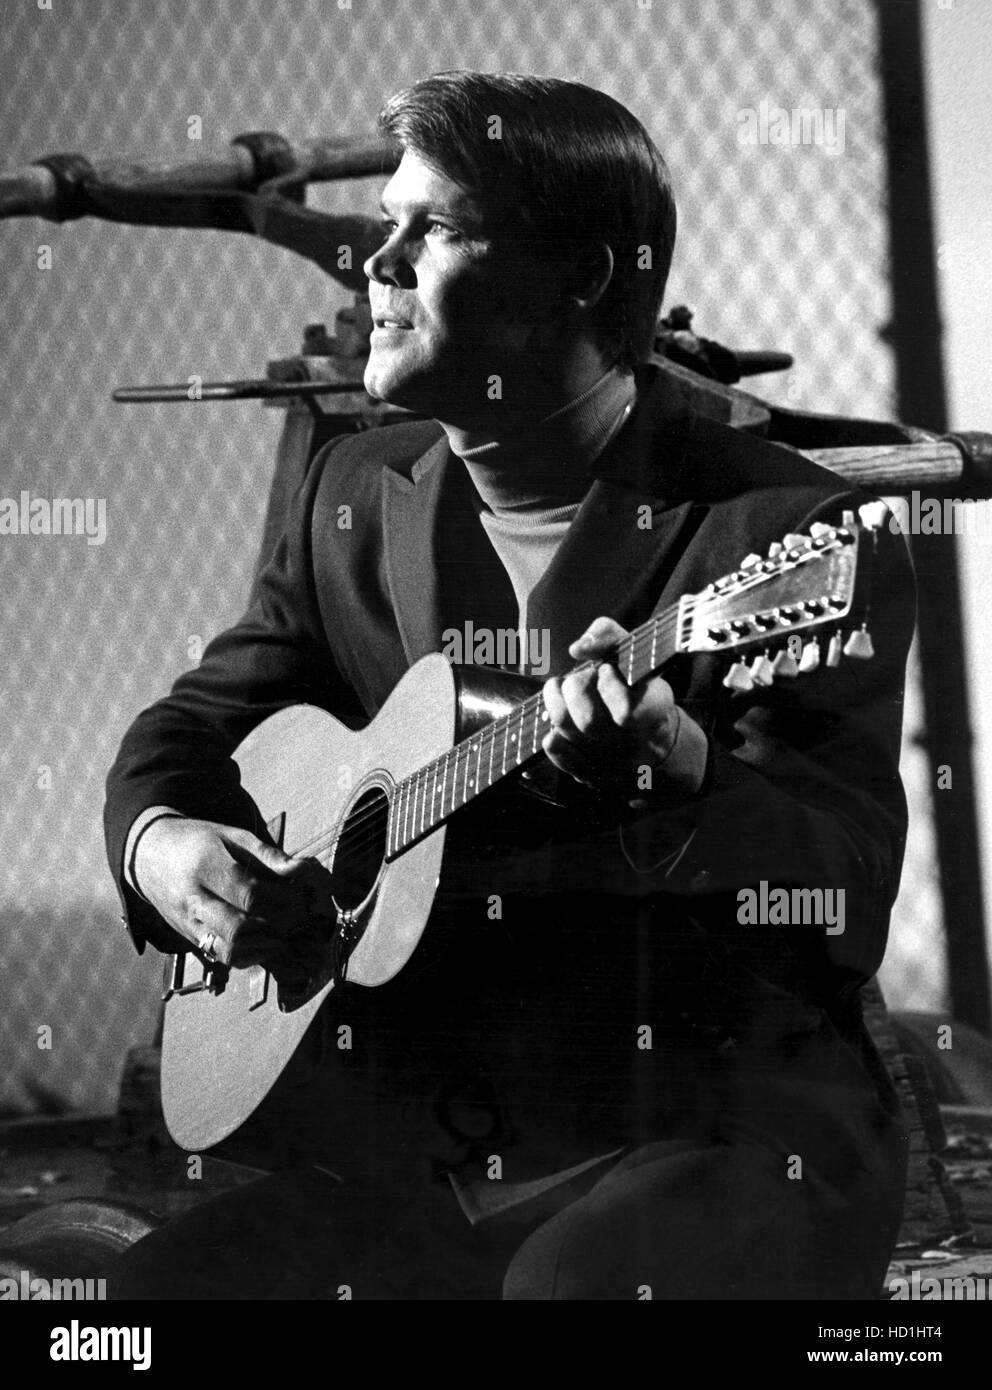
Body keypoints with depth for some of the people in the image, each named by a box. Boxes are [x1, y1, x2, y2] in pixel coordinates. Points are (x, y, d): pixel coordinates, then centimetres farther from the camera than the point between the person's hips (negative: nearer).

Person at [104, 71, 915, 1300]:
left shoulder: (797, 533, -9)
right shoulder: (355, 498, 11)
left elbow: (850, 897, -15)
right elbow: (195, 721, 20)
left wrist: (677, 770, -34)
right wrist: (160, 838, -2)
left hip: (712, 1133, -5)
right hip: (407, 1146, 5)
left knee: (580, 1281, -35)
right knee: (159, 1283, -17)